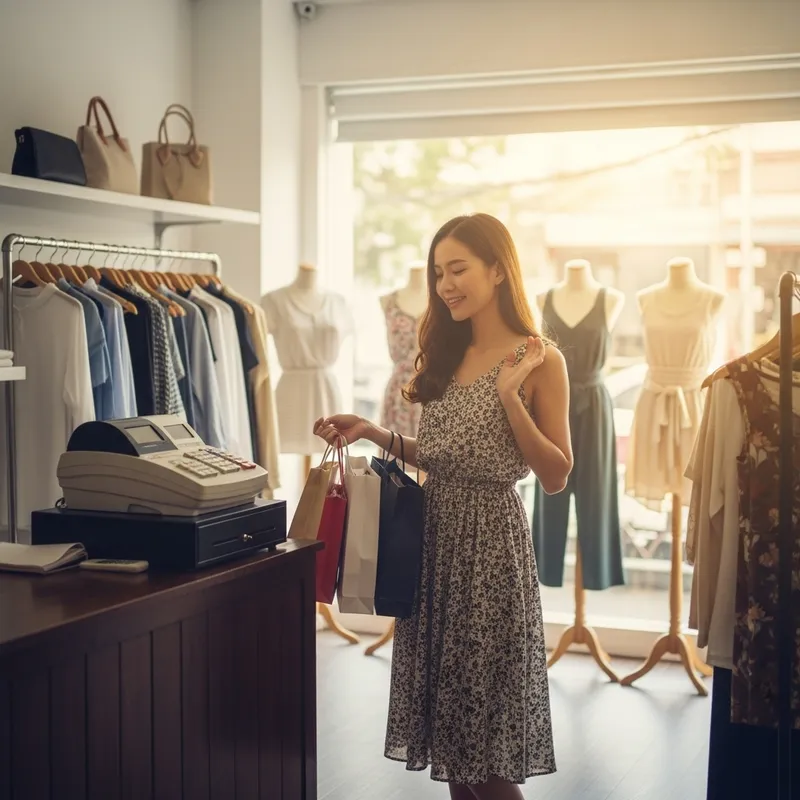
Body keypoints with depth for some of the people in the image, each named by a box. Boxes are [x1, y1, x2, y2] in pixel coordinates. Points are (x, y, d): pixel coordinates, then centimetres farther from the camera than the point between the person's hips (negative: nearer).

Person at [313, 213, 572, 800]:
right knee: (446, 698, 13)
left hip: (489, 538, -6)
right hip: (434, 535, 7)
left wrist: (510, 395, -19)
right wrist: (373, 433, 5)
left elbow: (556, 477, -12)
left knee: (485, 738, 2)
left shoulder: (539, 360, -8)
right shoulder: (445, 354, 11)